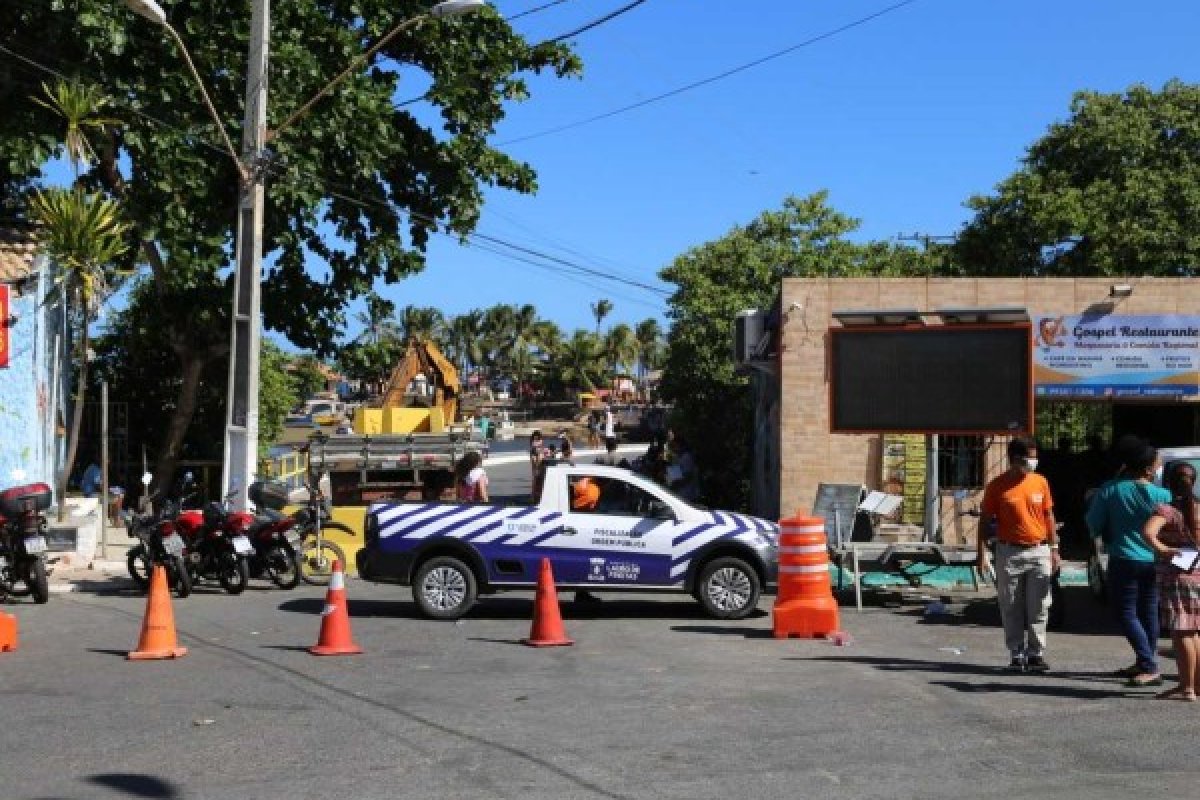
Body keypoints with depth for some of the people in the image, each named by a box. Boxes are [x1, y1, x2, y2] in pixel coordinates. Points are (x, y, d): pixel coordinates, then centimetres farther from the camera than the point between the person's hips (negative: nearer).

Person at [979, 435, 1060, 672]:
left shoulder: (1041, 482, 4)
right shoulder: (997, 486, -5)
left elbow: (1049, 517, 12)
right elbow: (985, 521, -1)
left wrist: (1054, 549, 9)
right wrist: (981, 552, -7)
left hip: (1039, 551, 2)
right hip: (1009, 552, -2)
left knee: (1038, 608, 2)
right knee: (1011, 608, 3)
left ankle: (1036, 653, 10)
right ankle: (1016, 654, 11)